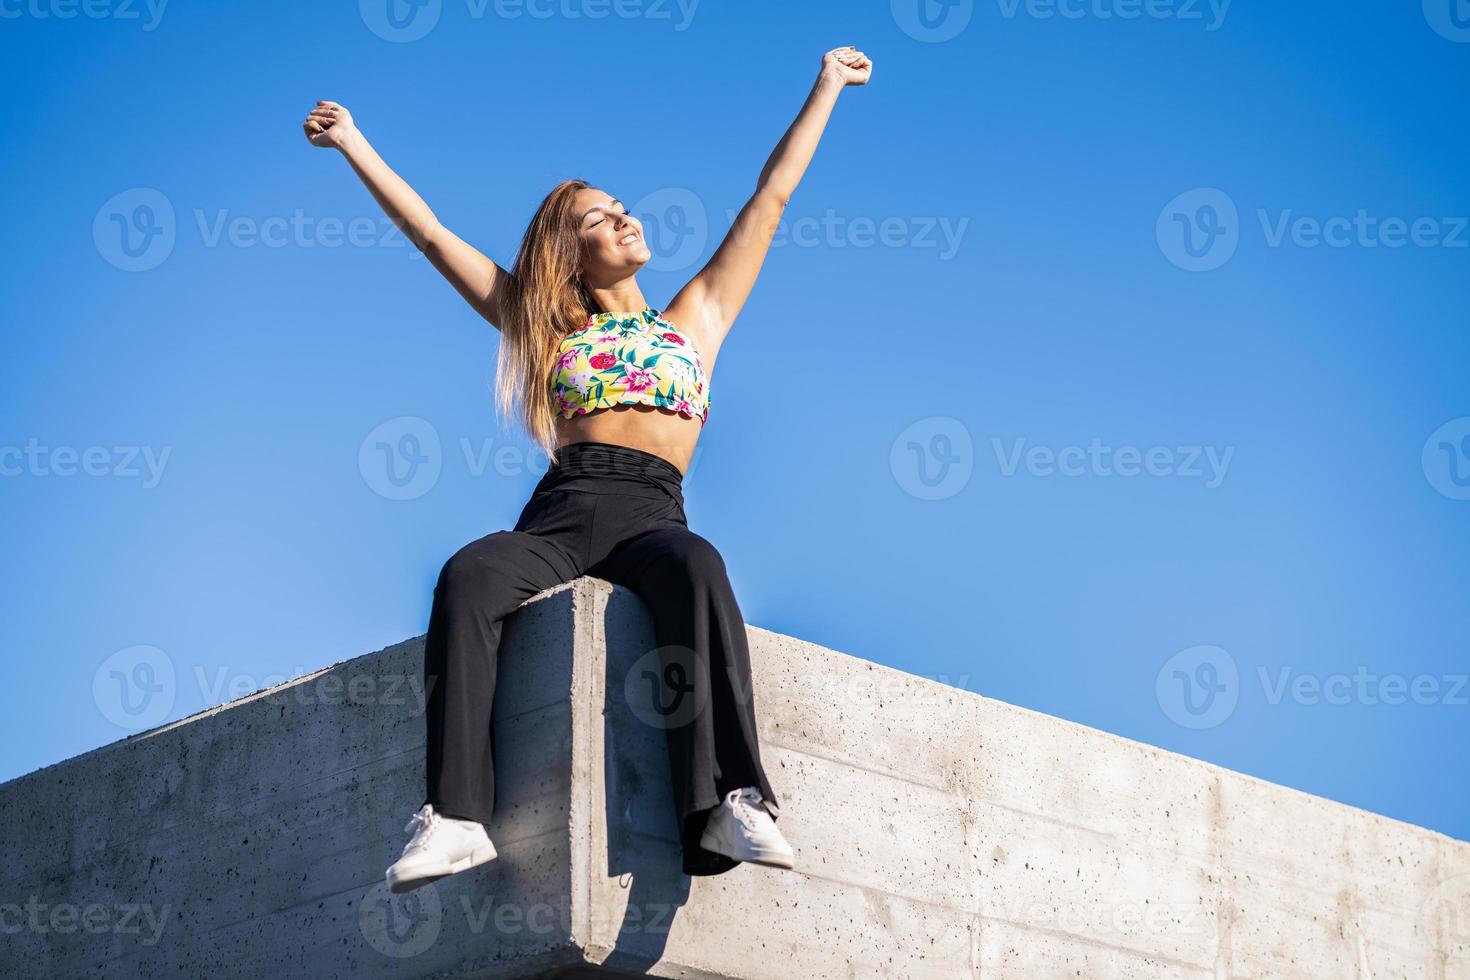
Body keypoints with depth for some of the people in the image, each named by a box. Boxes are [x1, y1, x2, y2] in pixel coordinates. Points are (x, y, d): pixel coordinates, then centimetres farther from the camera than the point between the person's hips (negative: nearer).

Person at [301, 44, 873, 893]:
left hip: (652, 513, -1)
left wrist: (826, 89, 36)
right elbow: (432, 234, 30)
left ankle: (730, 806, -48)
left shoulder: (696, 317, 27)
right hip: (561, 511, 1)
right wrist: (355, 144, 32)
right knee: (468, 576, -34)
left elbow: (771, 199, 32)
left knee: (697, 567, -38)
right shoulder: (549, 330, 27)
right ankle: (456, 814, -43)